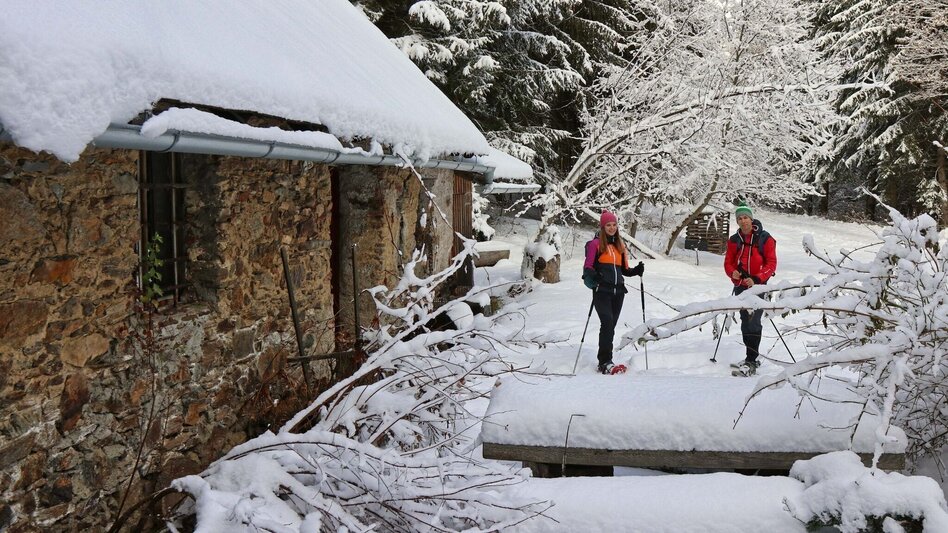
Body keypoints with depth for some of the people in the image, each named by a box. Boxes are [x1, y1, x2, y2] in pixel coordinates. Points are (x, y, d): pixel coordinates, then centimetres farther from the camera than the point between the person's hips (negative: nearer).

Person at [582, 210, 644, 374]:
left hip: (618, 291, 6)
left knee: (611, 326, 7)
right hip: (602, 291, -6)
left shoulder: (620, 245, 18)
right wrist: (593, 275, -23)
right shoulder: (595, 244, 1)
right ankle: (605, 362, -19)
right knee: (607, 323, -19)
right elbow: (588, 267, -3)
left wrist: (636, 271, 2)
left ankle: (604, 361, 14)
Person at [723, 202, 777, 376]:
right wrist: (732, 272, -12)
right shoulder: (734, 240, 9)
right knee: (745, 323, 11)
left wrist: (756, 279, -20)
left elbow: (771, 263, -7)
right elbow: (728, 262, 11)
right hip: (740, 286, 5)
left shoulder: (764, 238, -4)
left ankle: (750, 363, -15)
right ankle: (752, 357, 24)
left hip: (758, 285, -5)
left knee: (753, 323, -13)